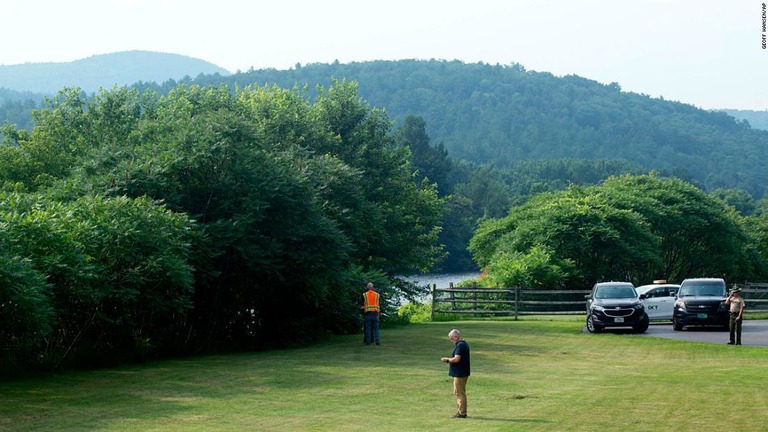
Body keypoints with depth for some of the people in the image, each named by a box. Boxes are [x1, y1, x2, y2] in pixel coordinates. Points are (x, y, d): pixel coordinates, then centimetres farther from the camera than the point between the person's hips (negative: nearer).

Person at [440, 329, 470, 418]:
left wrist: (447, 359, -11)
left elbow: (456, 359, -28)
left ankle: (462, 413, -1)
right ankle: (462, 411, 23)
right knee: (461, 393, 17)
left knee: (459, 393, -4)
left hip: (459, 373, -11)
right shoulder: (464, 344, 14)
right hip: (462, 373, 11)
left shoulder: (460, 345, -20)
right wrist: (449, 360, 11)